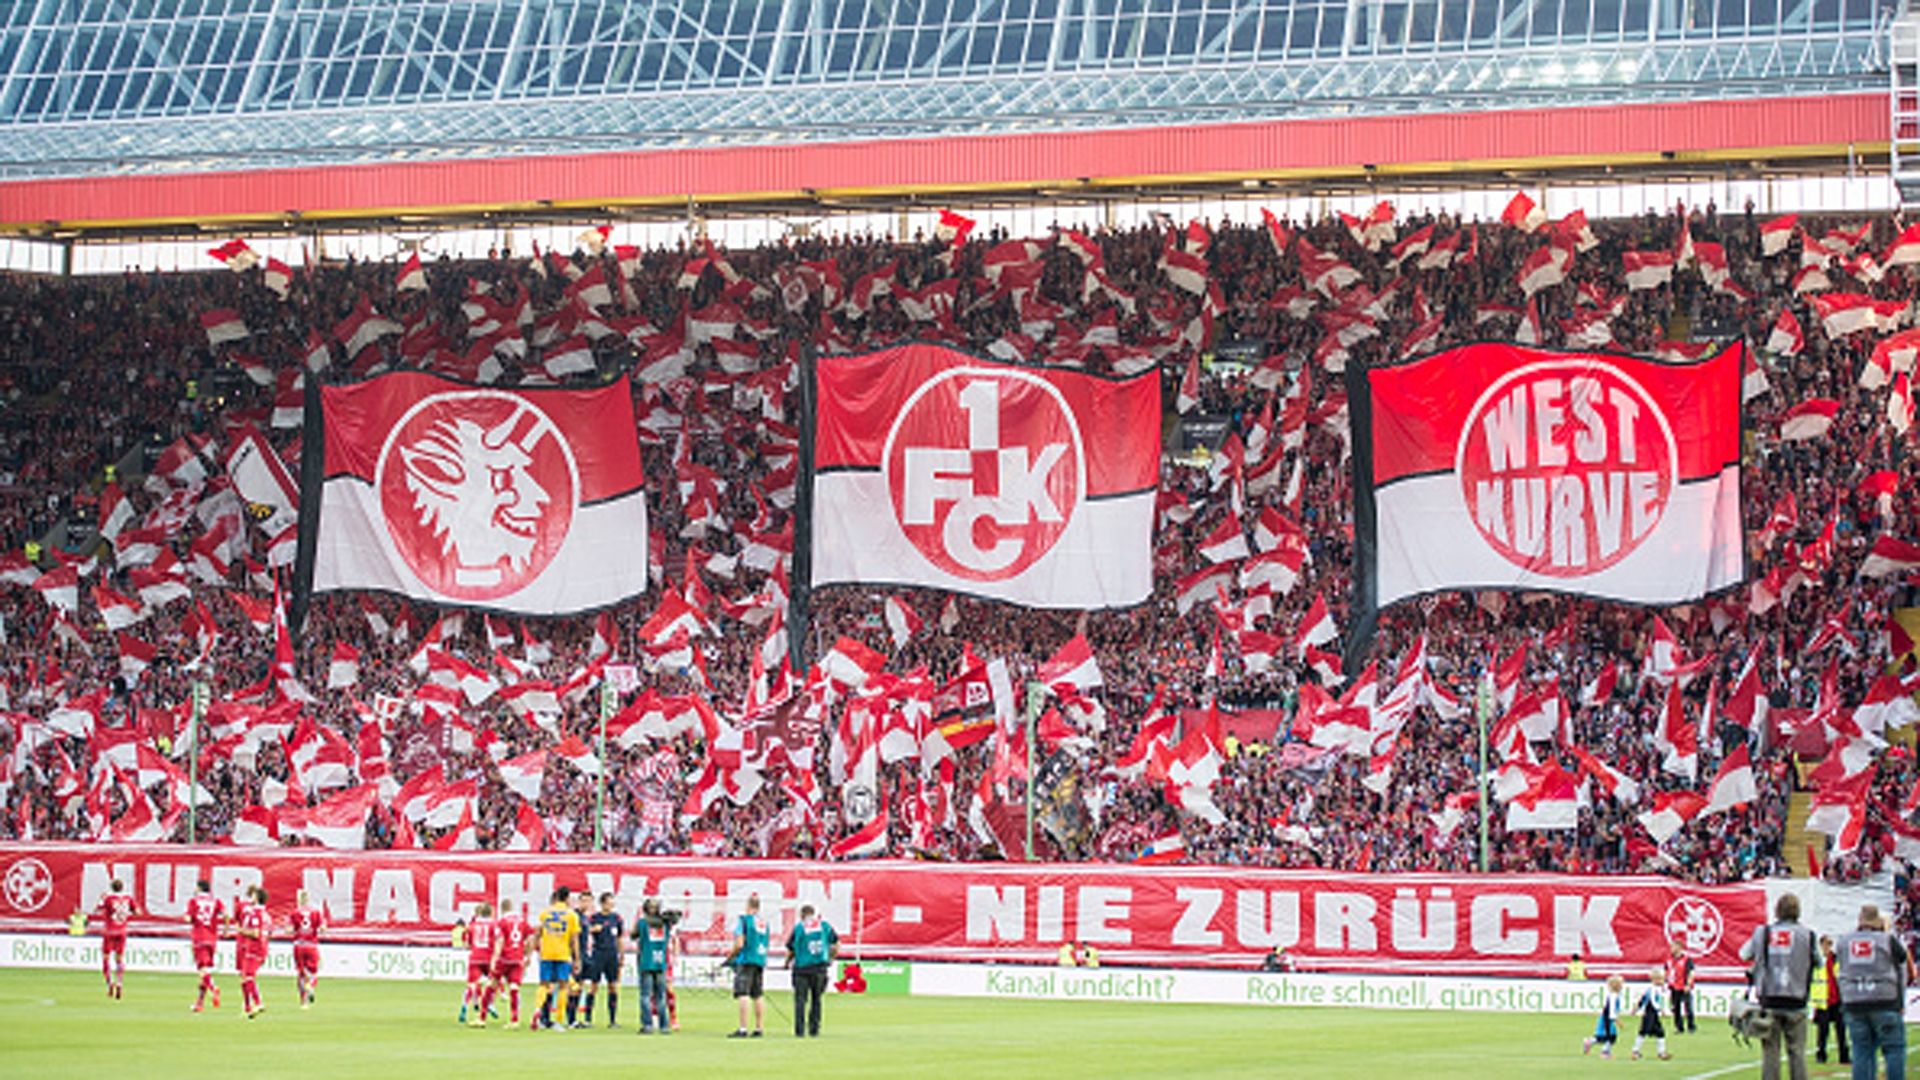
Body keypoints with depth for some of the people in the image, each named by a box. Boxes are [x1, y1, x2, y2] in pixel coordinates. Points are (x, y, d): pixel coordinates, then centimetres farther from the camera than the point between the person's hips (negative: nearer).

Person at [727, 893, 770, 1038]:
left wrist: (729, 958, 0)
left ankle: (742, 1029, -17)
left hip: (746, 960, -7)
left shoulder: (744, 919, -9)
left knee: (742, 994, -10)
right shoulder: (764, 921, 11)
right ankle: (759, 1028, 12)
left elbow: (739, 944, -13)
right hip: (761, 960, 7)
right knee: (758, 995, 11)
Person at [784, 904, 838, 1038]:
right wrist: (830, 958, 23)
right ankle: (814, 1030, 12)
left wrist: (788, 962, 23)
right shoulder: (825, 925, 7)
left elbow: (790, 950, 4)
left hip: (802, 968, -2)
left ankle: (800, 1031, -3)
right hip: (820, 967, 2)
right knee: (816, 999, 12)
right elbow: (837, 944, 10)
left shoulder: (798, 927, 1)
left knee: (800, 1000, 3)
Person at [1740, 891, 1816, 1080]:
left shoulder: (1763, 932, 1)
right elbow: (1815, 963, 6)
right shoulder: (1806, 935, -2)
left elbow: (1744, 954, 12)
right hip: (1795, 1001, -1)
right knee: (1796, 1051, 2)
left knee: (1770, 1051, 4)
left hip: (1768, 1000, 1)